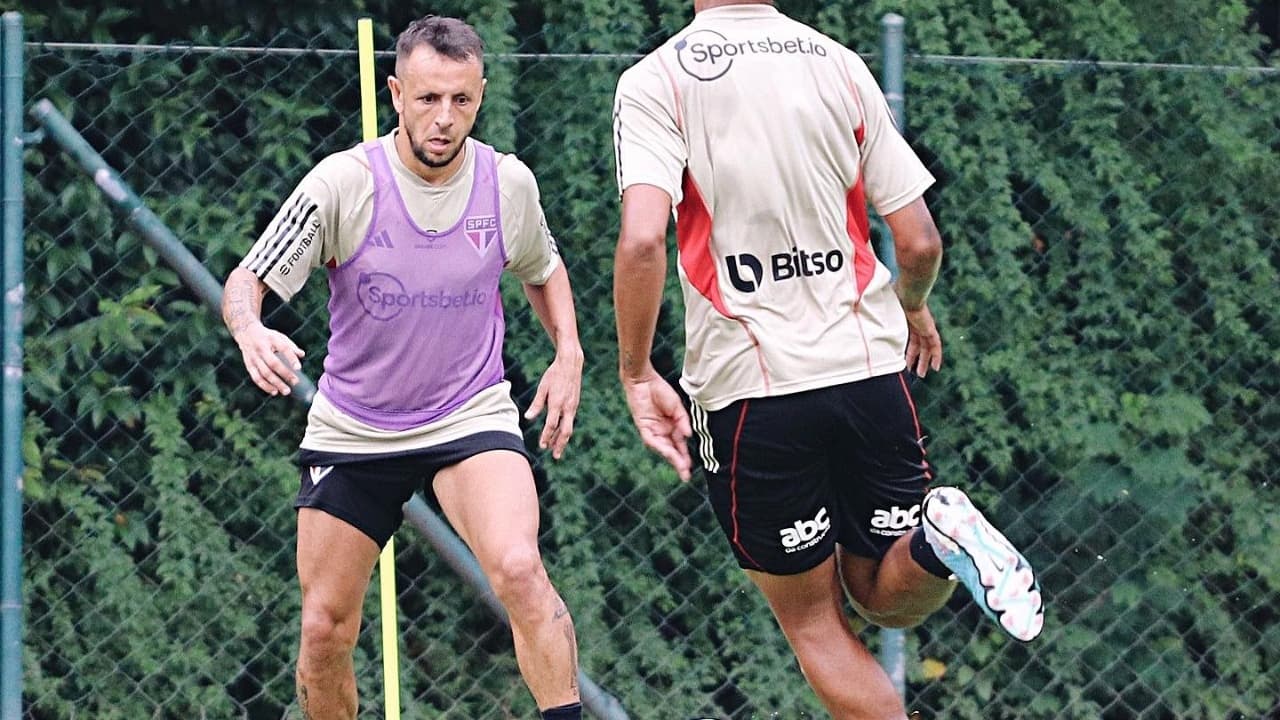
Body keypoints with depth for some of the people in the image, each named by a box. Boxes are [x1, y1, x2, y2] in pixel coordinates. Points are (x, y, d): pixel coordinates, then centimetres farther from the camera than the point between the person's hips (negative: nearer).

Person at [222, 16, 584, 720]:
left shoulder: (507, 182, -5)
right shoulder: (344, 182, -14)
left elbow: (543, 270, 17)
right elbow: (247, 279, -12)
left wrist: (568, 353, 1)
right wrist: (250, 331, -34)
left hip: (472, 417, 0)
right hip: (352, 433, 0)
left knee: (518, 568, -29)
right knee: (324, 631, 3)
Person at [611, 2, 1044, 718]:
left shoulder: (656, 81, -5)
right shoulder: (843, 67, 5)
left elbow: (643, 239, -20)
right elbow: (920, 243, 5)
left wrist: (637, 374, -9)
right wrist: (914, 310, 26)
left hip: (750, 384, -3)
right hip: (870, 365, 3)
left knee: (815, 624, 12)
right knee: (888, 599, 16)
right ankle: (941, 538, -17)